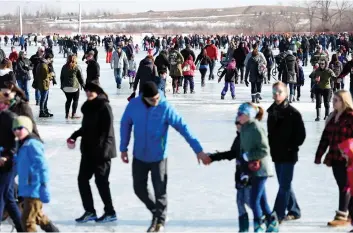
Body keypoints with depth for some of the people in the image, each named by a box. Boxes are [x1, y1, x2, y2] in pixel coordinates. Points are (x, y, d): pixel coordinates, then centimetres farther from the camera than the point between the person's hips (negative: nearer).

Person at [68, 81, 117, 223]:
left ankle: (110, 212, 11)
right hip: (88, 150, 9)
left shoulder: (104, 107, -14)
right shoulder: (88, 106, 10)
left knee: (101, 181, -2)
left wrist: (102, 149, -24)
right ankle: (89, 211, 17)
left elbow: (107, 130, -19)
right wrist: (74, 136, 10)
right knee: (82, 178, 8)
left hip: (101, 151, -9)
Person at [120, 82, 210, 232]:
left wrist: (198, 150, -18)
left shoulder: (165, 107, -19)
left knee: (160, 191, 2)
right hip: (139, 156, 3)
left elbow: (183, 128, -17)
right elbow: (125, 124, 3)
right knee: (139, 189, 12)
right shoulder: (133, 105, -13)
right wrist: (123, 148, 6)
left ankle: (160, 220, 26)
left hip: (158, 157, -3)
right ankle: (155, 212, 37)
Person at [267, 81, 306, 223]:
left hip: (288, 155, -7)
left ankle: (277, 215, -8)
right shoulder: (272, 111, 9)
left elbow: (301, 135, -10)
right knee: (285, 184, 14)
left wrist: (291, 147, -13)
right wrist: (271, 147, 5)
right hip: (276, 154, 7)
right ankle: (294, 211, 26)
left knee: (284, 185, -6)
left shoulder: (293, 113, -11)